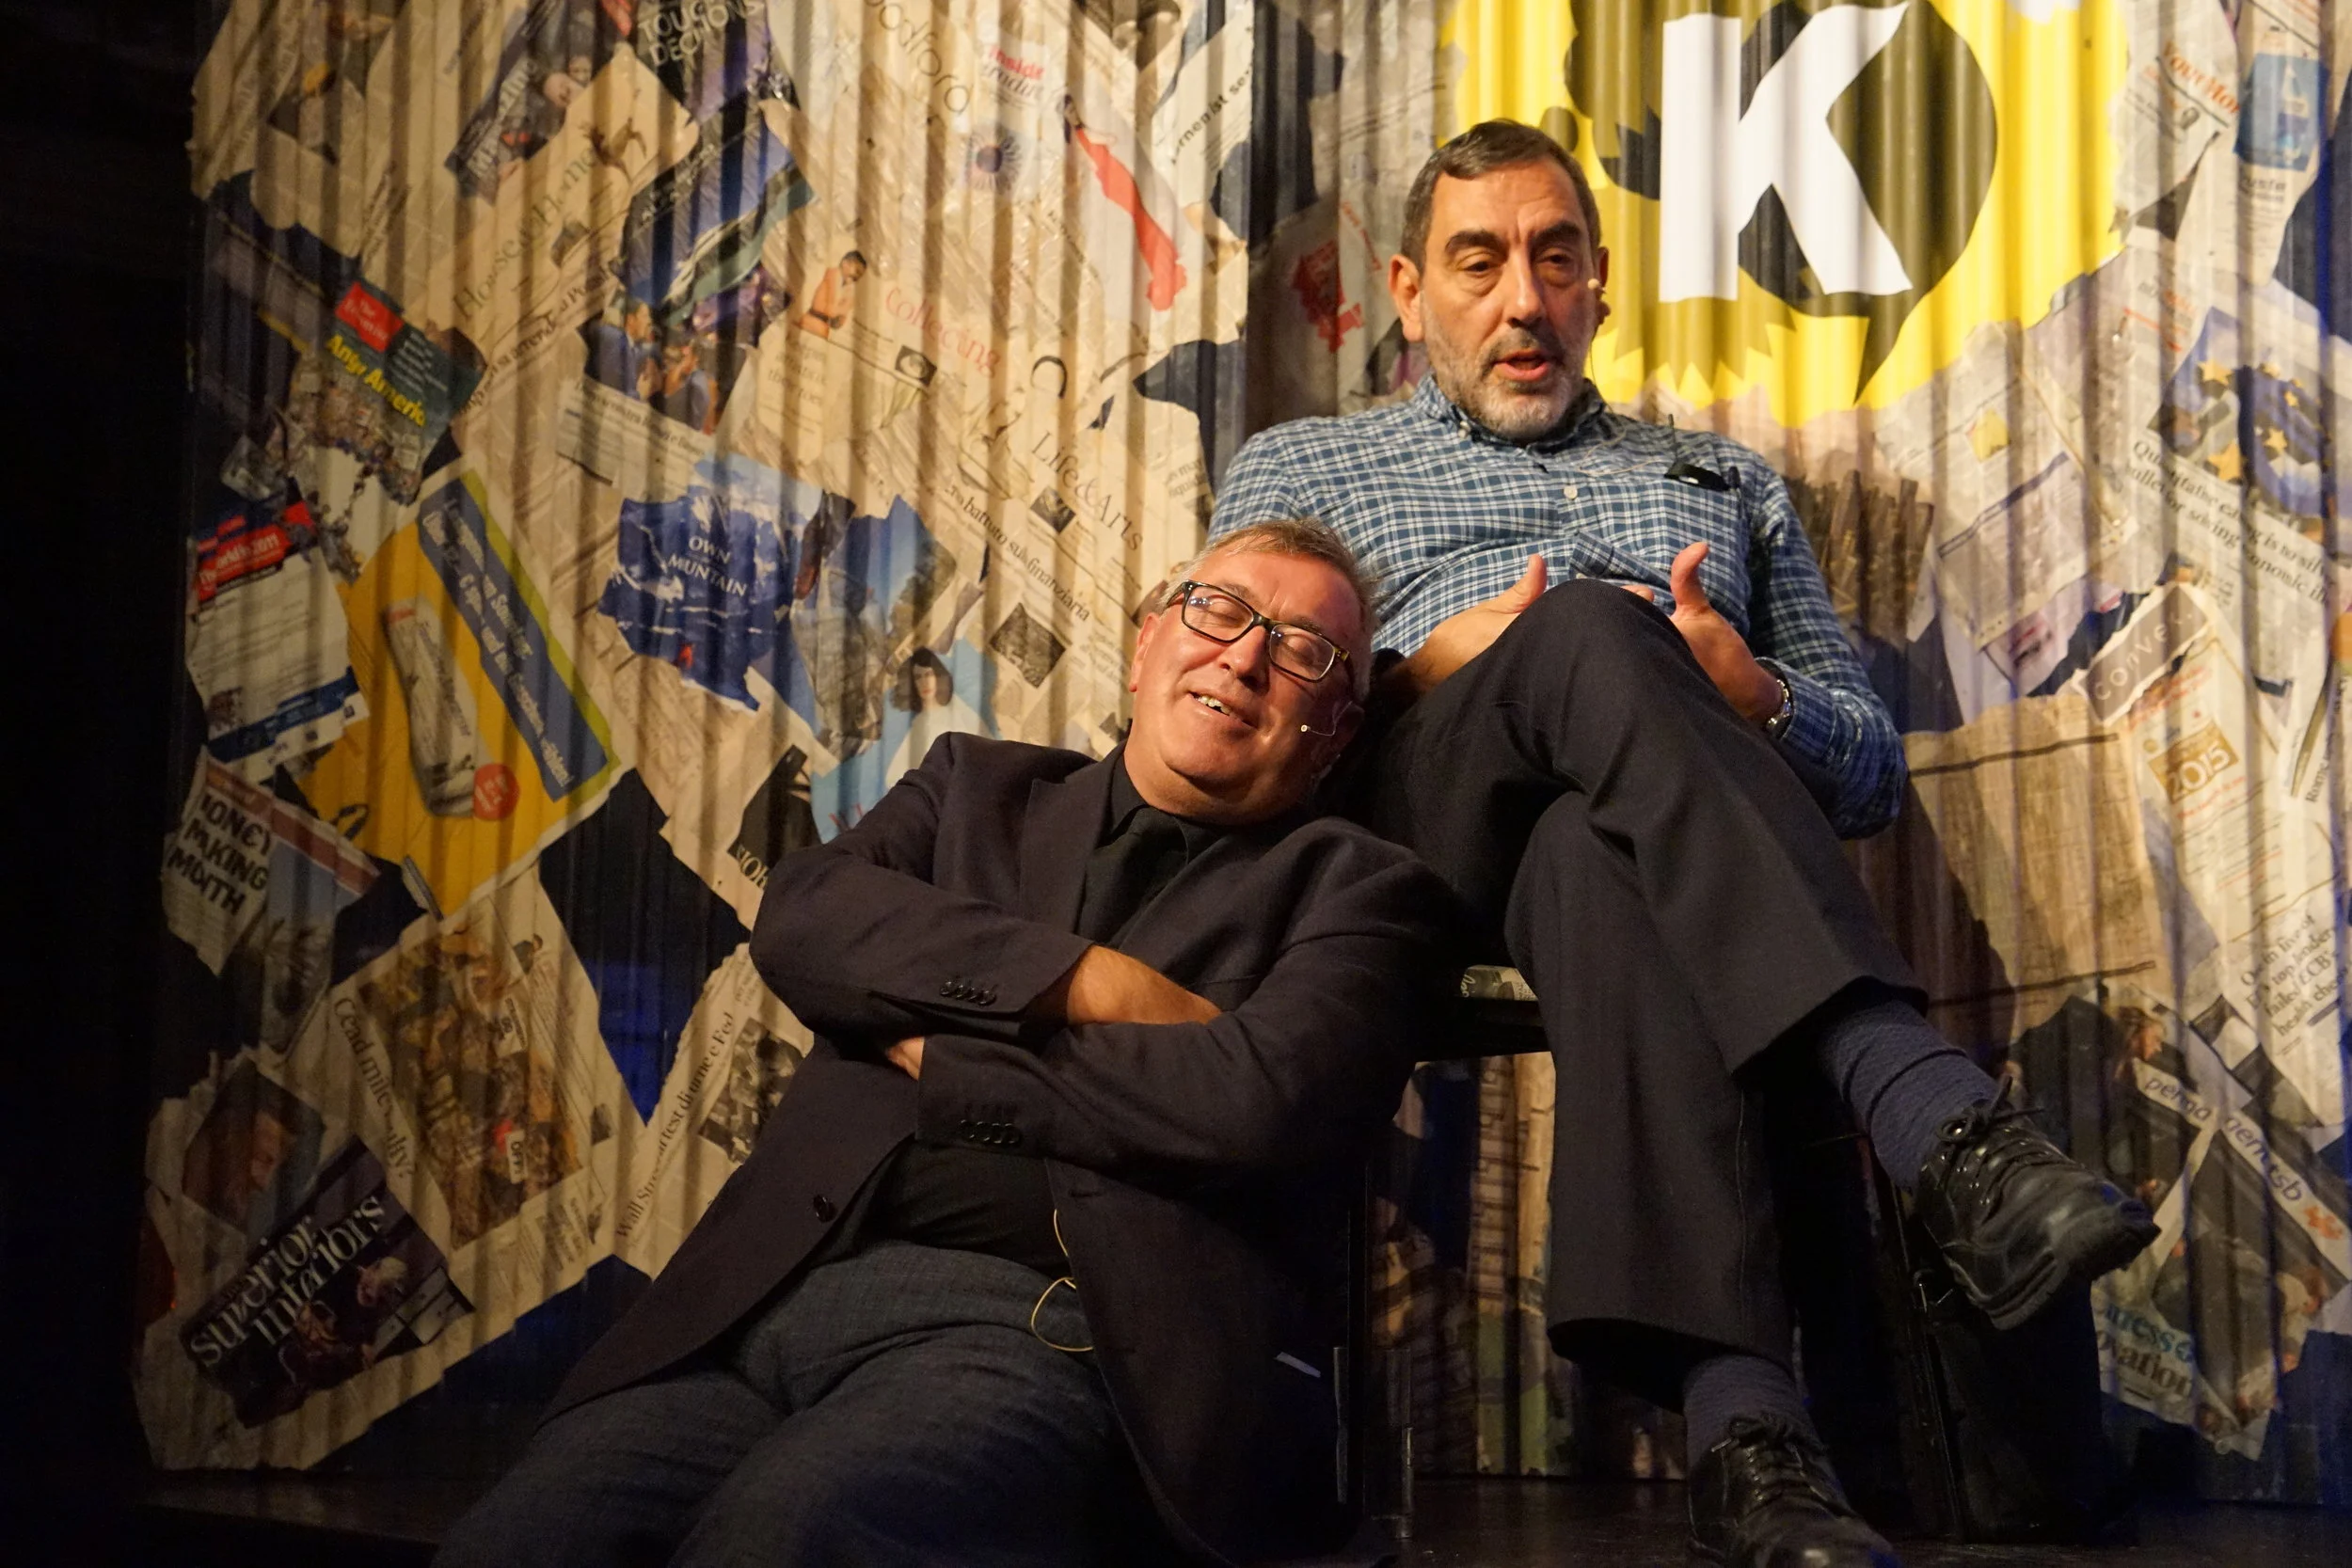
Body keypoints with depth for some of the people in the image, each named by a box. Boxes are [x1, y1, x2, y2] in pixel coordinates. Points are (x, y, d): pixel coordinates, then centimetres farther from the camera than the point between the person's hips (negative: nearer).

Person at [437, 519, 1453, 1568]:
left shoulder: (1354, 889, 14)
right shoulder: (981, 789, 27)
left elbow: (1255, 1100, -7)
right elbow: (800, 917, 6)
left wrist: (935, 1056, 2)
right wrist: (1089, 980, -5)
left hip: (1050, 1333, -4)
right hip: (781, 1294, 5)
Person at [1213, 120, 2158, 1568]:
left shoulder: (1724, 478, 34)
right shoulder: (1301, 468, 31)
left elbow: (1873, 771, 24)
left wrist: (1756, 696, -1)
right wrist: (1422, 664, -6)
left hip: (1617, 820, 2)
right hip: (1425, 812, -1)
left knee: (1605, 869, -41)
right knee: (1590, 636, -38)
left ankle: (1742, 1429, -61)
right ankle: (1944, 1128, -55)